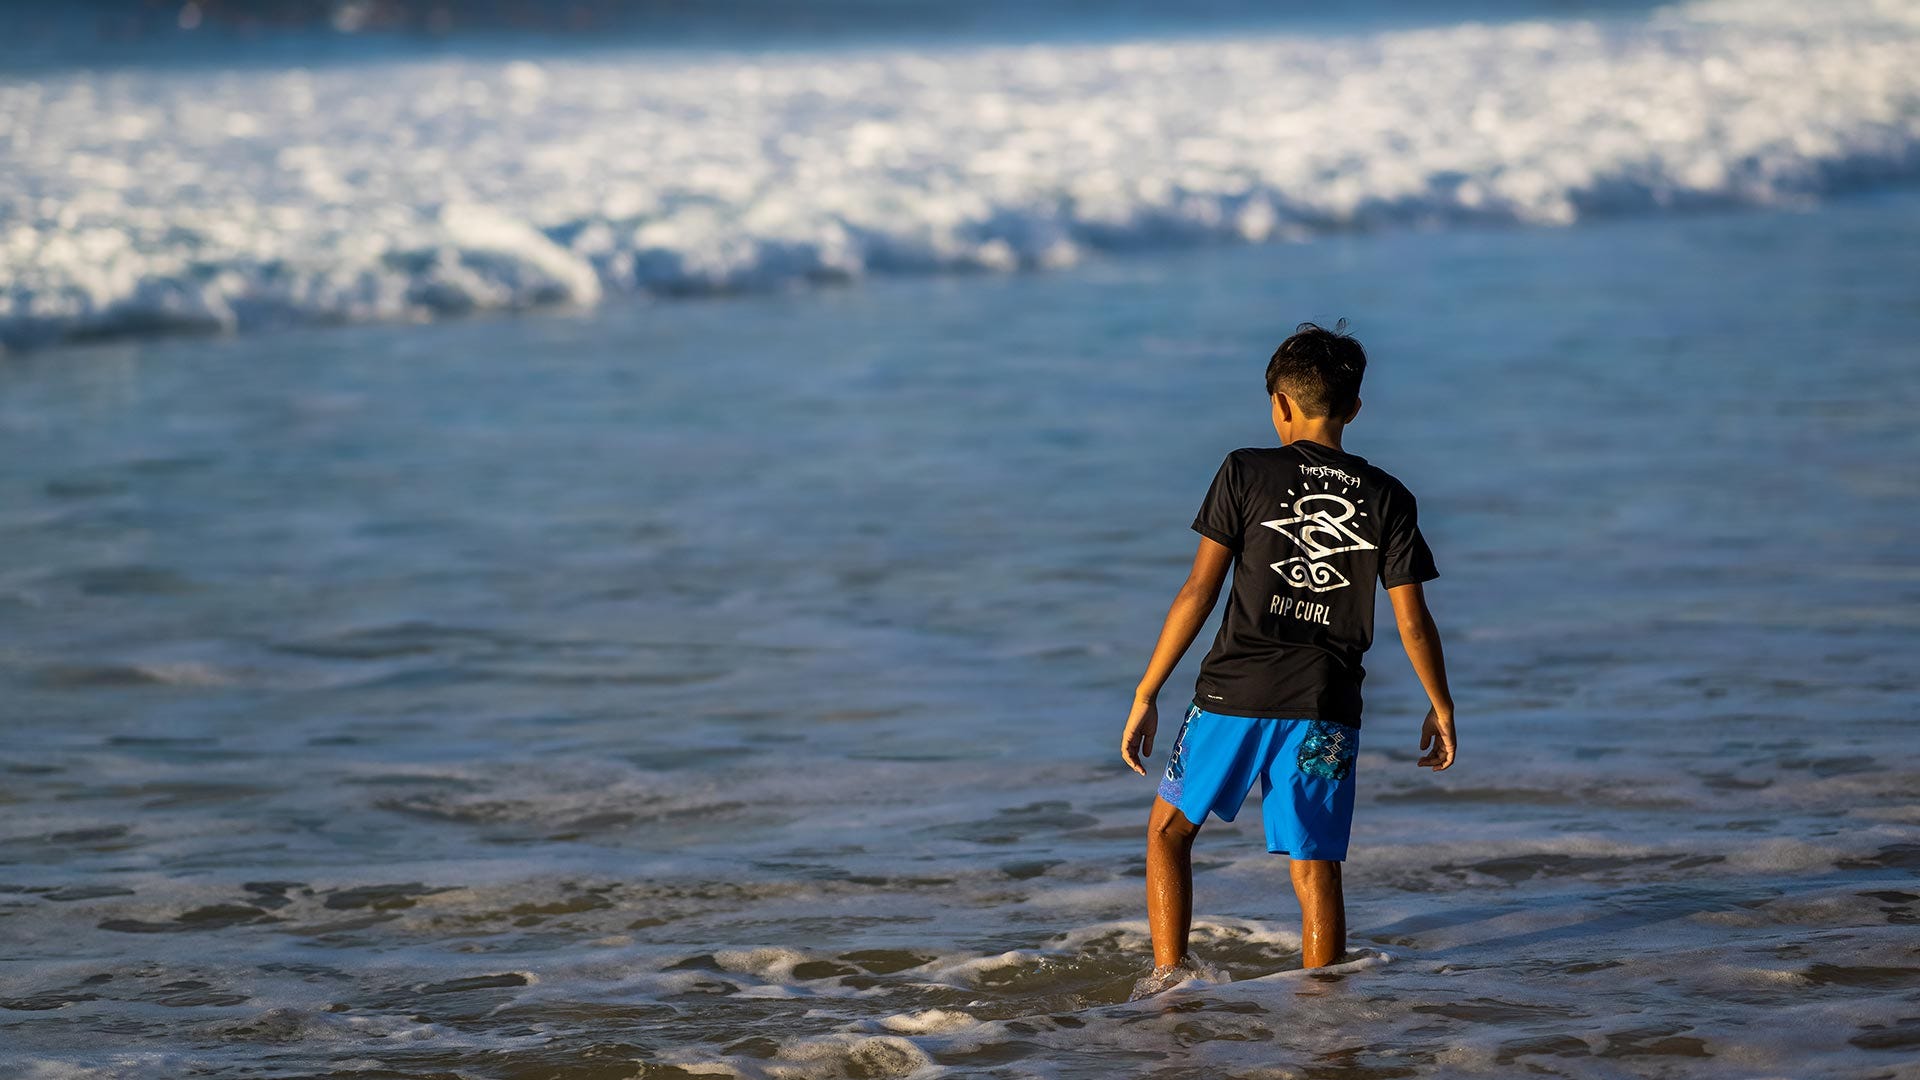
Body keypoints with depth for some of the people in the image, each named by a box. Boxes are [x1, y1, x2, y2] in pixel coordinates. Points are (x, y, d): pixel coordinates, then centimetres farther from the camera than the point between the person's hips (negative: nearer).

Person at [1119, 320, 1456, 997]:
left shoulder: (1247, 472, -3)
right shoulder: (1387, 499, 4)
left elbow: (1198, 593, -5)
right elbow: (1412, 619, 5)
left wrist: (1145, 696, -1)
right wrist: (1441, 707, 20)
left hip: (1235, 693, -2)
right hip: (1326, 708, 2)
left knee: (1169, 829, 17)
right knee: (1316, 871, 6)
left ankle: (1169, 972, 4)